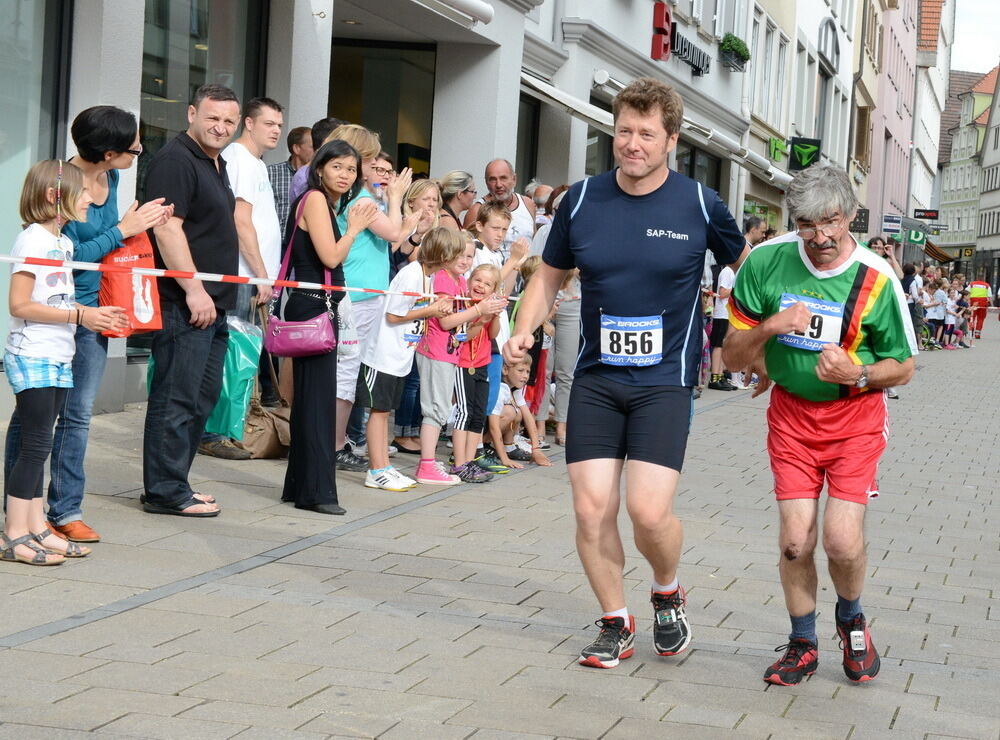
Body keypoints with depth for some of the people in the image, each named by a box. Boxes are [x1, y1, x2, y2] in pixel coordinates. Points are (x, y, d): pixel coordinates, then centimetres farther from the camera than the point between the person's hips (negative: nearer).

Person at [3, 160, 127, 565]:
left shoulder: (64, 242, 14)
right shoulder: (33, 240, -12)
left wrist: (96, 314, 7)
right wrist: (79, 315, -19)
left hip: (58, 358, 9)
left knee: (38, 446, 11)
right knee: (35, 445, -8)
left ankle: (35, 527, 15)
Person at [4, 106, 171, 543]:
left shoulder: (110, 179, 6)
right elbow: (69, 255, -19)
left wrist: (140, 225, 1)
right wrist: (122, 230, -13)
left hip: (93, 311, 7)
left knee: (77, 414, 9)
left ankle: (66, 510, 16)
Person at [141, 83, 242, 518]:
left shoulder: (215, 164, 19)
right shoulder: (176, 160, -12)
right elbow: (167, 229, -20)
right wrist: (194, 290, -23)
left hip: (211, 303, 10)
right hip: (184, 303, -10)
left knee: (202, 398, 14)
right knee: (177, 399, -7)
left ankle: (172, 484, 21)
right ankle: (165, 492, -1)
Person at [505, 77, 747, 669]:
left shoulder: (700, 204, -4)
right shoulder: (582, 200, 2)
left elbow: (746, 266, 13)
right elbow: (550, 276, 14)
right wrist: (525, 330, -2)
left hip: (666, 380, -2)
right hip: (596, 376, 3)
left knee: (649, 510, -14)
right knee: (592, 509, -3)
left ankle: (668, 594, 19)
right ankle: (616, 624, 19)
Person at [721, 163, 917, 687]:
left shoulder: (876, 279, -14)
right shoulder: (766, 262, -11)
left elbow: (903, 366, -1)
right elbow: (731, 354, -4)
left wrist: (857, 374, -21)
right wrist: (770, 327, -24)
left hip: (855, 415, -1)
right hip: (791, 413, 1)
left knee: (842, 541, -12)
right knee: (795, 540, -5)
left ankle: (850, 618, 22)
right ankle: (802, 644, 20)